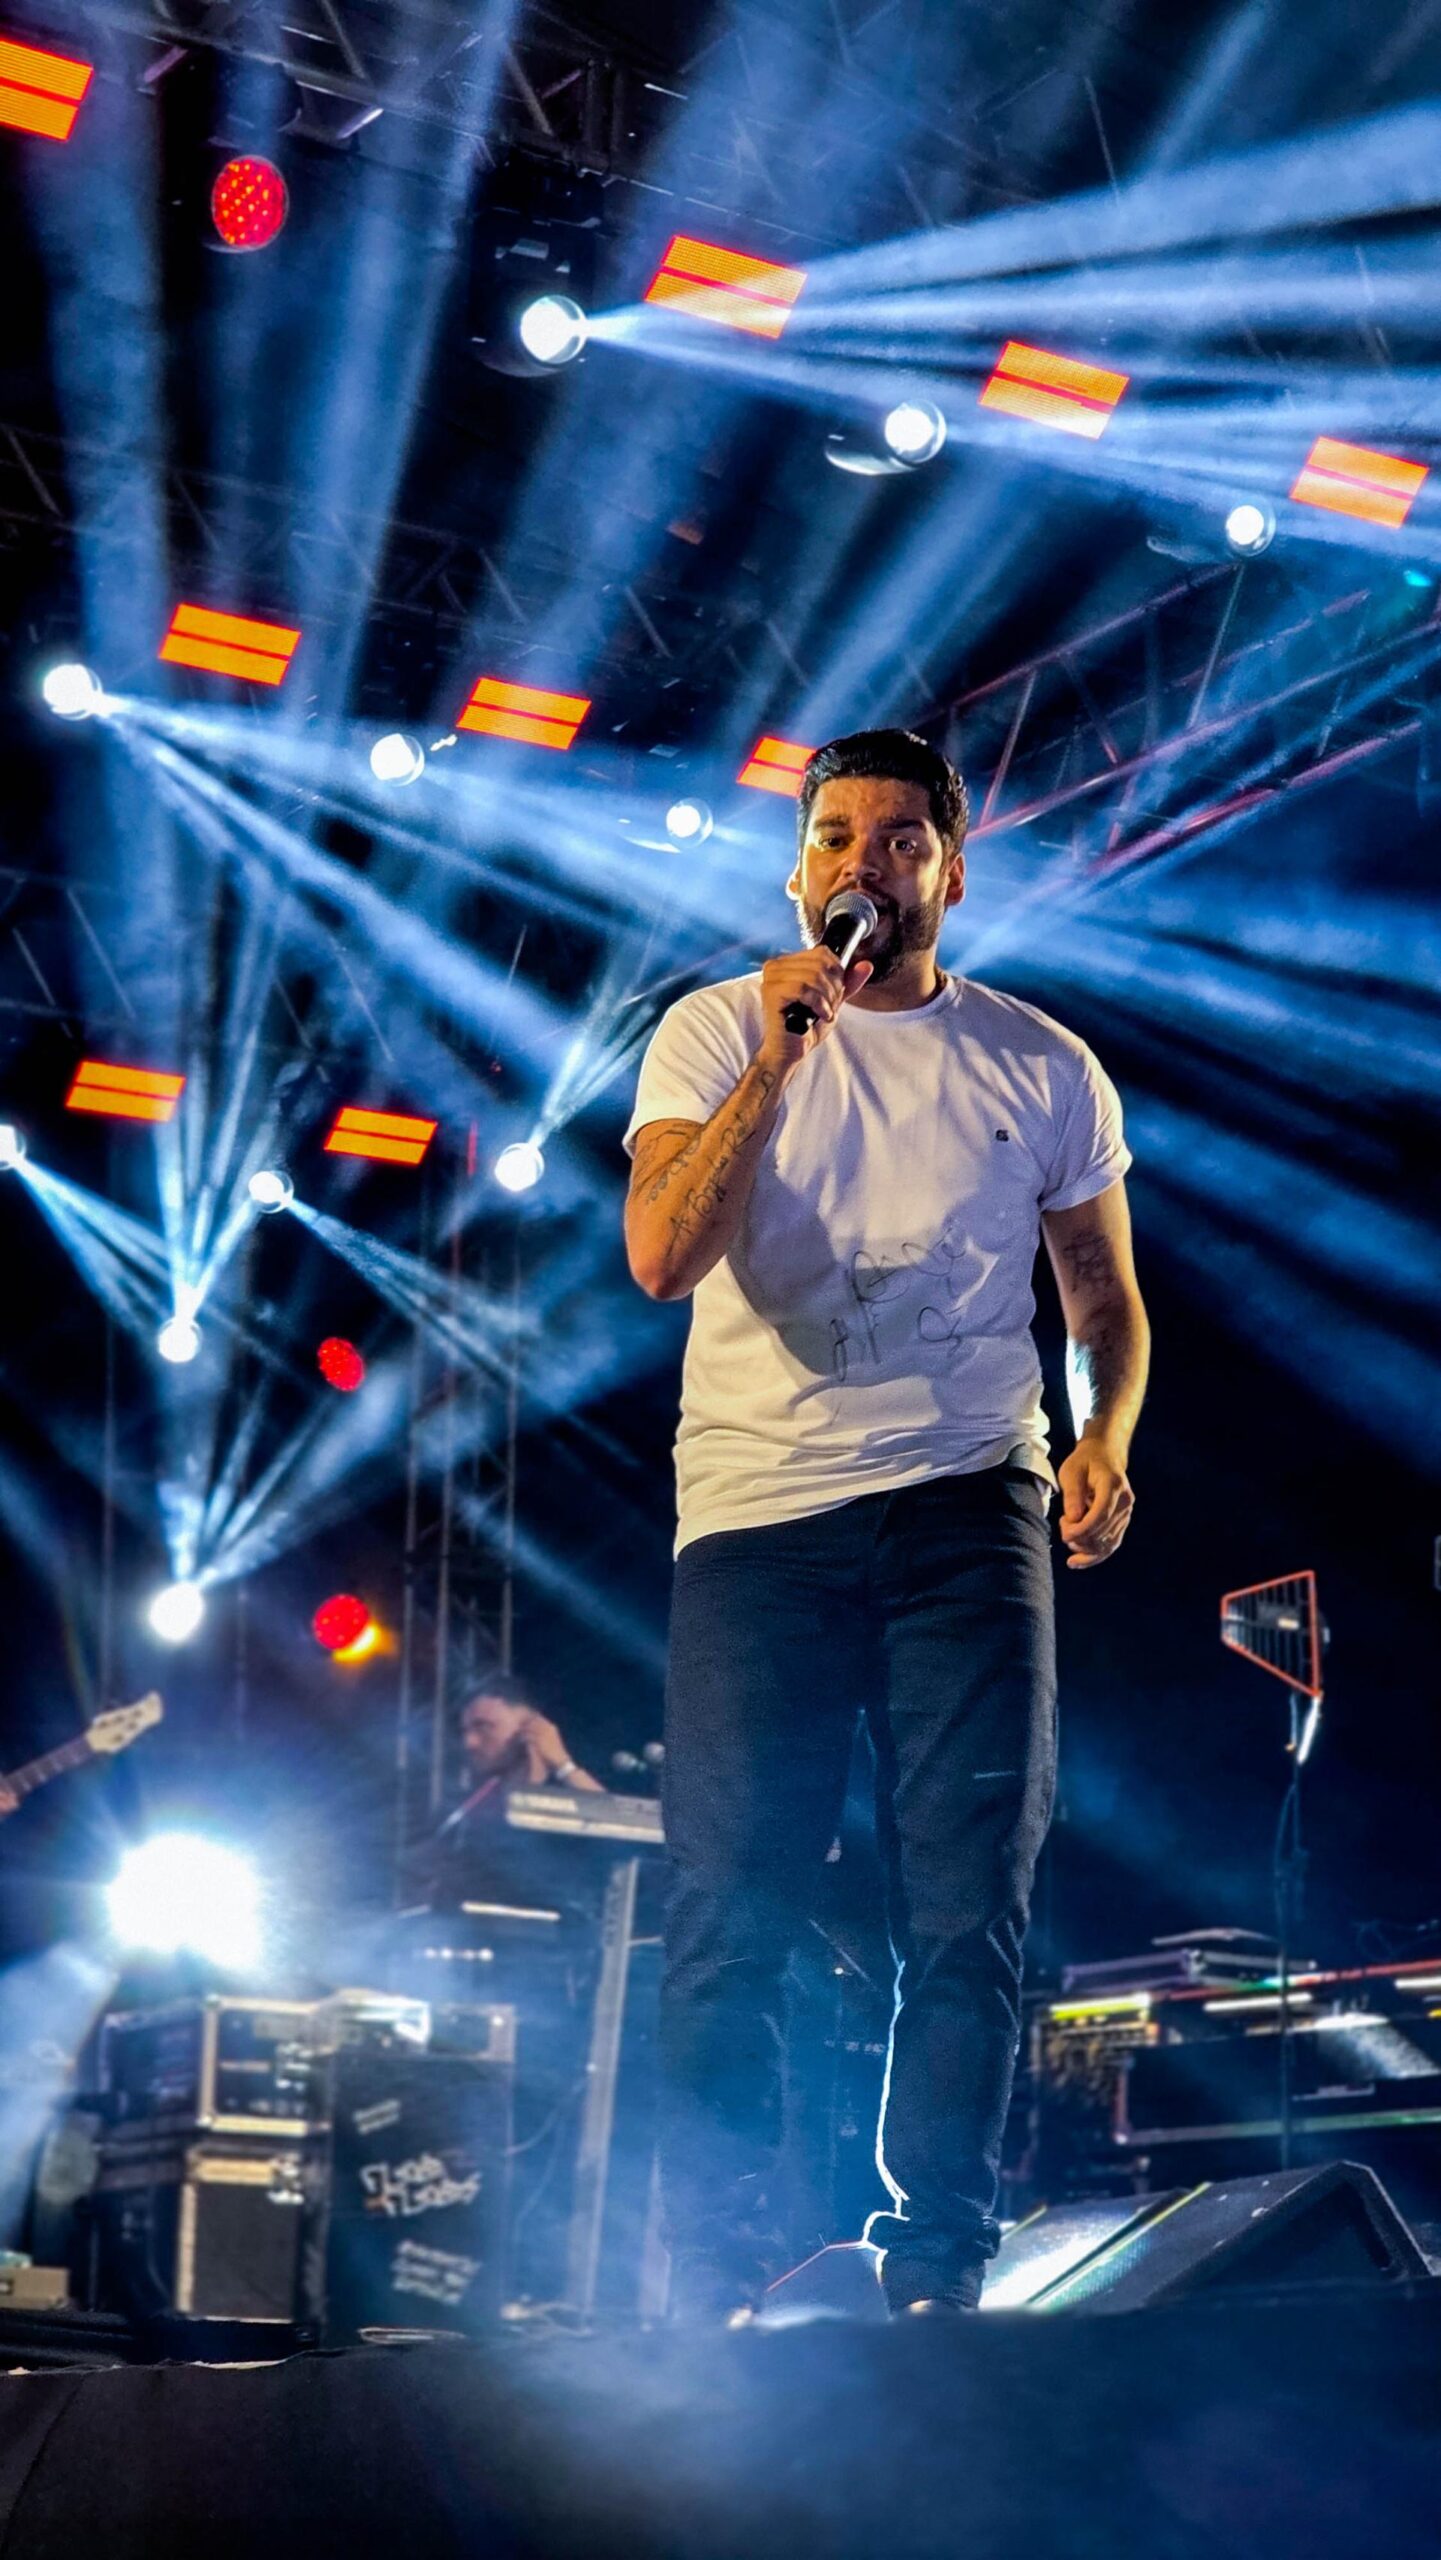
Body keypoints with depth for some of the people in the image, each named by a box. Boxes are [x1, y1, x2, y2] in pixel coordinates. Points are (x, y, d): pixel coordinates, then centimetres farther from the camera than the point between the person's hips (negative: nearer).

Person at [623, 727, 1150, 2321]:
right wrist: (777, 1057, -15)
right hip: (756, 1513, -1)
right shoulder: (714, 1033, 5)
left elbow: (1108, 1303, 17)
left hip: (966, 1513, 1)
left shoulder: (1041, 1069, 9)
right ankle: (714, 2294, 7)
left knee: (969, 1917, -1)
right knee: (726, 1921, -2)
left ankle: (937, 2278, 8)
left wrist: (1104, 1438, -3)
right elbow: (661, 1259, -10)